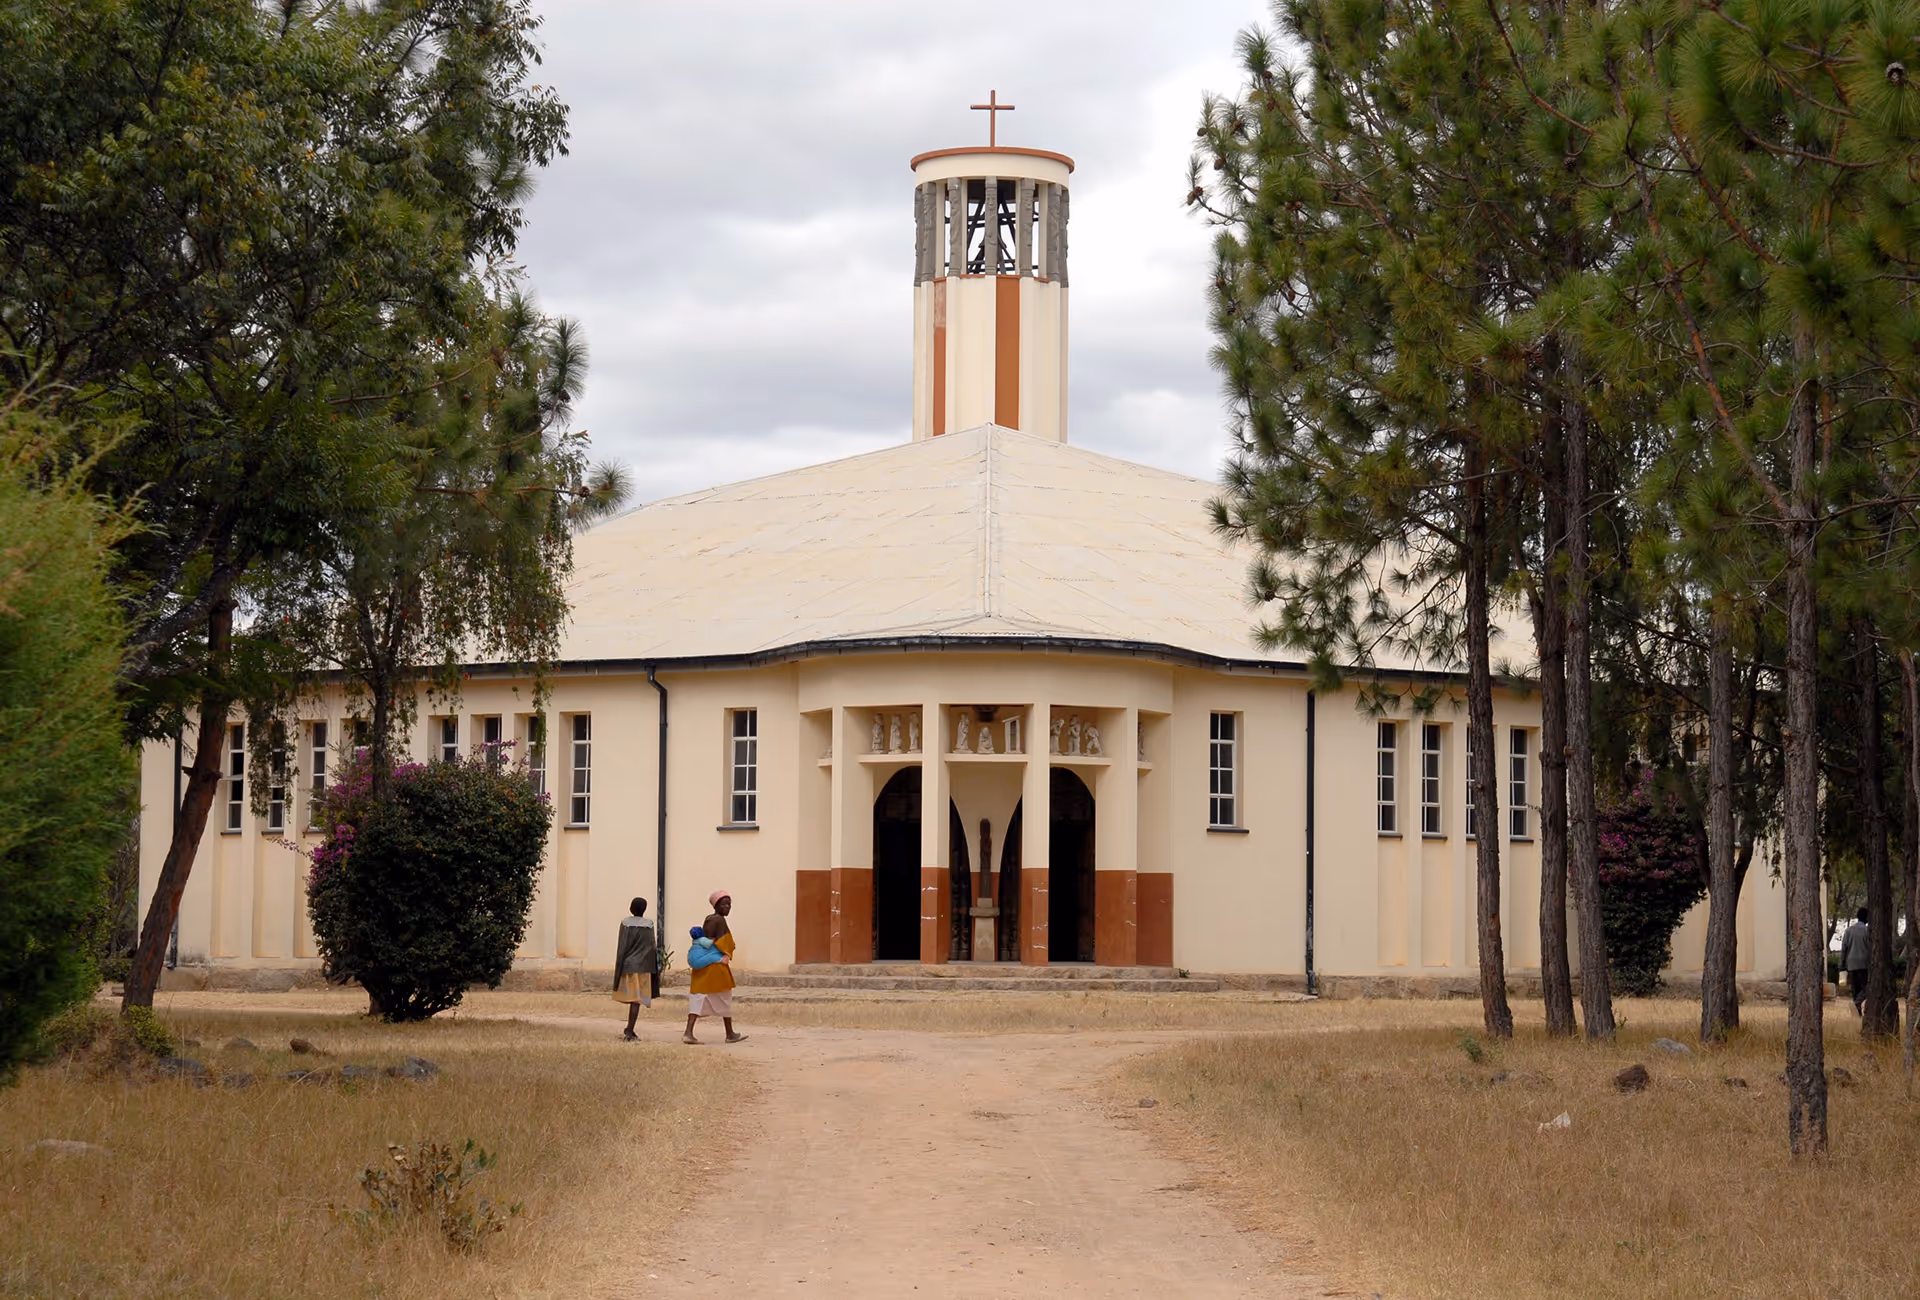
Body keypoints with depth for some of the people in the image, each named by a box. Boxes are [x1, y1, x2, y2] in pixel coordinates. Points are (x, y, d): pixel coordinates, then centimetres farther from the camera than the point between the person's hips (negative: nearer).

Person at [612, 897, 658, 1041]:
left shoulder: (625, 923, -3)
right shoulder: (648, 925, -3)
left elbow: (622, 948, -4)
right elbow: (652, 948, -1)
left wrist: (619, 969, 0)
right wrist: (654, 968, 8)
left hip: (628, 965, 1)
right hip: (643, 966, -1)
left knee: (633, 998, 13)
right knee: (637, 999, 0)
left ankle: (629, 1031, 16)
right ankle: (630, 1032, -5)